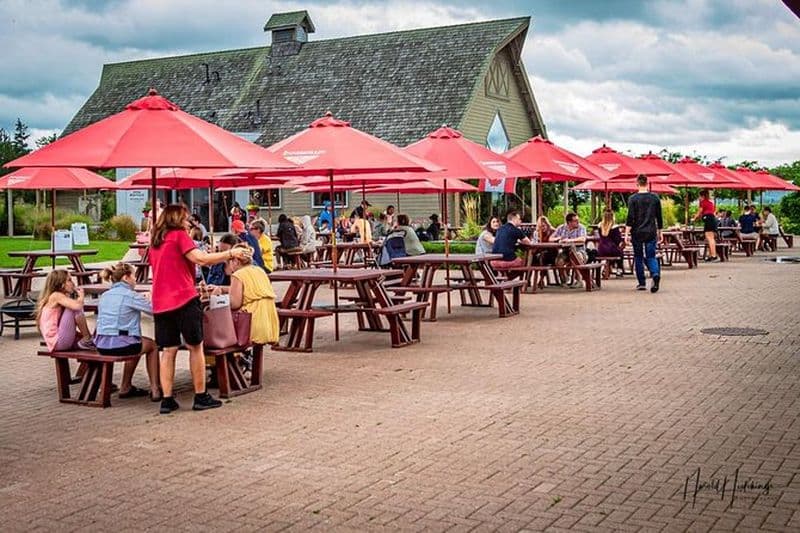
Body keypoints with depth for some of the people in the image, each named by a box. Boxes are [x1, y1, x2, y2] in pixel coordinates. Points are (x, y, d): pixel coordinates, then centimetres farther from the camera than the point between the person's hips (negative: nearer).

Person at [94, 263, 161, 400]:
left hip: (101, 345, 7)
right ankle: (155, 390, 19)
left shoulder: (104, 296, 12)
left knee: (136, 343, 34)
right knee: (152, 345, 22)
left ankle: (126, 387, 38)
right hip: (119, 345, -7)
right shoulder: (130, 295, -9)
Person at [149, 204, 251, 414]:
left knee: (168, 351, 8)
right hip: (184, 300, -7)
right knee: (195, 346, 3)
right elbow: (201, 259, -15)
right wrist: (230, 253, -9)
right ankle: (201, 397, 6)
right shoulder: (179, 235, -3)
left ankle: (167, 400, 6)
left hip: (160, 303, 7)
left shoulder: (155, 243, 19)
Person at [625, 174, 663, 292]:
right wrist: (659, 233, 19)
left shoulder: (633, 198, -6)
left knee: (638, 257, 10)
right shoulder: (655, 198, 4)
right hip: (651, 233, 2)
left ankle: (641, 283, 13)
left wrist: (627, 234, -8)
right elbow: (659, 217, 9)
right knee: (651, 256, 6)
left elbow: (630, 218, -11)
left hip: (637, 233, -2)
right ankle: (656, 274, -23)